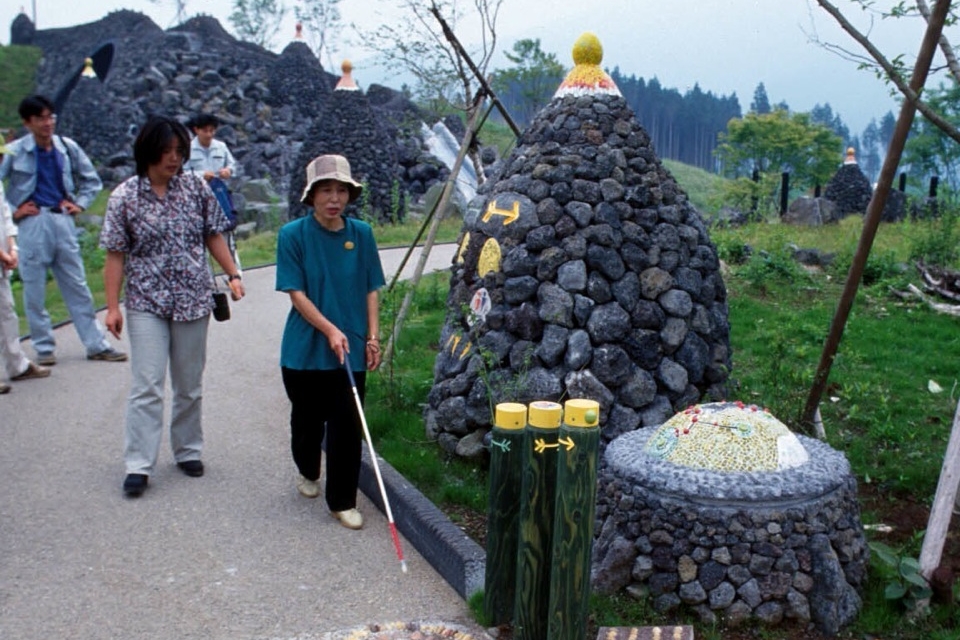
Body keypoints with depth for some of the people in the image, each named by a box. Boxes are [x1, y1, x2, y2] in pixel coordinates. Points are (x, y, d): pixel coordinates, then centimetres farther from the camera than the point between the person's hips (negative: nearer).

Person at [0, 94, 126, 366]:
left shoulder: (68, 147, 5)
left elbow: (91, 179, 17)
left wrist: (79, 203, 6)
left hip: (62, 220, 3)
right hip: (32, 224, -2)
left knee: (77, 286, 8)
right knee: (34, 289, 4)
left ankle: (97, 344, 13)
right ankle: (44, 348, 16)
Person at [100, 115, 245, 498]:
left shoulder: (195, 187, 2)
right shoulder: (124, 197, -4)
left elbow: (213, 236, 10)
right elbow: (116, 256, -4)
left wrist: (232, 275, 0)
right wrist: (112, 306, -8)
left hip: (193, 299, 3)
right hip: (147, 303, -2)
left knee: (190, 385, 12)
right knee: (147, 385, -7)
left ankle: (188, 451, 27)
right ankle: (138, 466, -1)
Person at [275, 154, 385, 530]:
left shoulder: (361, 234, 1)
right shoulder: (293, 235, -7)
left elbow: (371, 289, 6)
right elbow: (296, 292, -10)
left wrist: (372, 337, 0)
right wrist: (330, 330, -18)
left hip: (351, 349, 1)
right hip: (305, 348, -1)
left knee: (347, 427, 0)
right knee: (308, 420, 16)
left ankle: (343, 502, 13)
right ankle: (307, 472, 45)